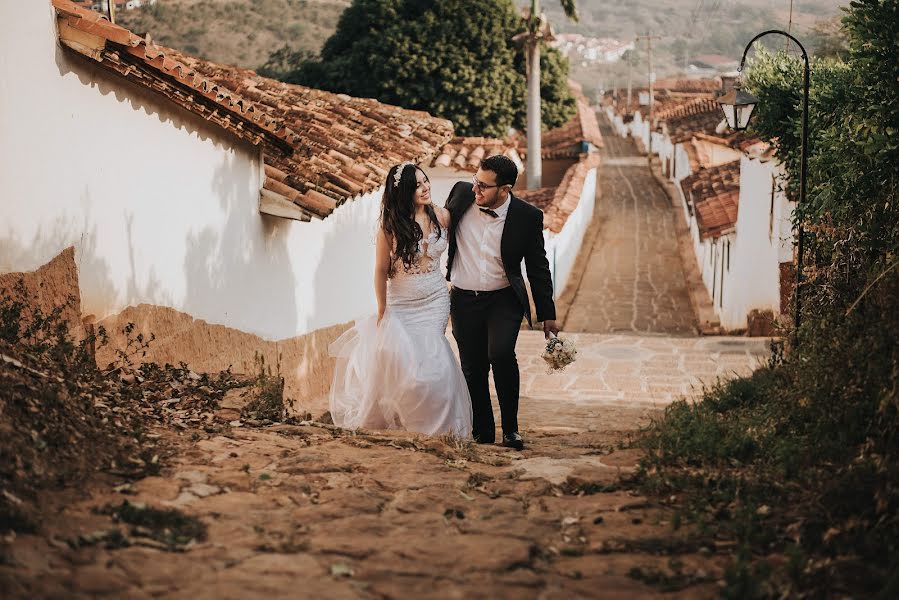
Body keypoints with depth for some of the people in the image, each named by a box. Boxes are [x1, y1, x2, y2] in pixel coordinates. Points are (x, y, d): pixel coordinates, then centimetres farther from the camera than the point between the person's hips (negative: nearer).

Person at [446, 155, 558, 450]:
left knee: (501, 353, -24)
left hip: (504, 299, -3)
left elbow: (538, 268, -1)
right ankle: (482, 431, 24)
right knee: (473, 369, 7)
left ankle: (511, 428, -8)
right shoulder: (462, 193, -7)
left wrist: (547, 315, 1)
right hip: (464, 300, 3)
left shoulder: (528, 216, -11)